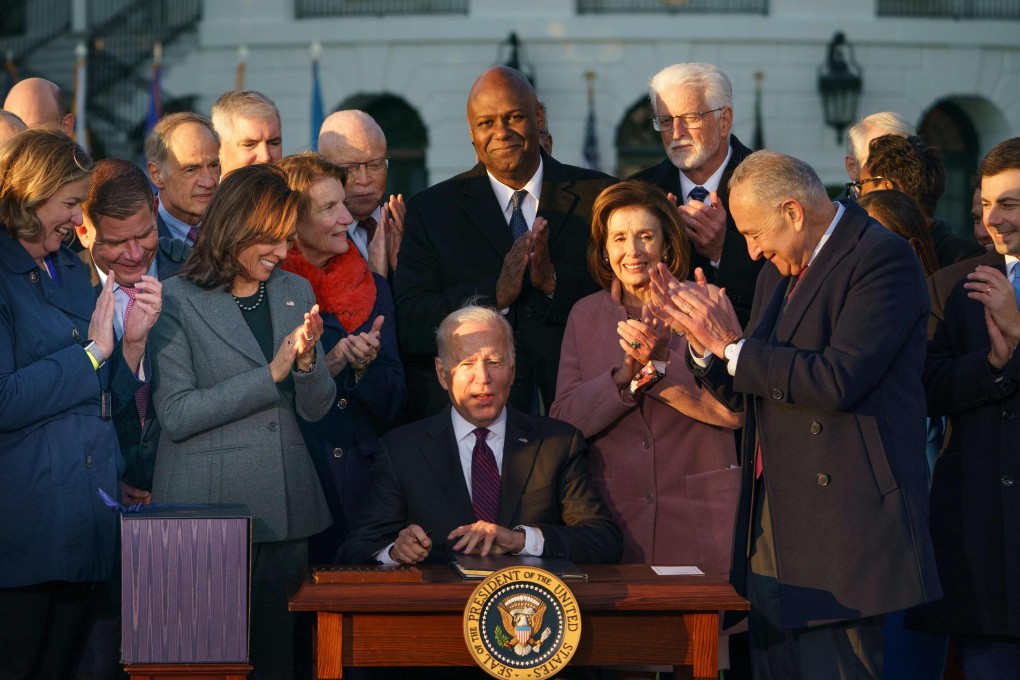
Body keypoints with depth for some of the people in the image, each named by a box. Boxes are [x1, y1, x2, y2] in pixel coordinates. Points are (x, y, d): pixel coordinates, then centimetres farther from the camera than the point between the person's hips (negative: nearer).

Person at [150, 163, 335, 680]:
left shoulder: (296, 293, 12)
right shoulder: (176, 301, -5)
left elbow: (315, 408, 11)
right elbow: (175, 415, -13)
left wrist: (308, 358, -11)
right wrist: (271, 373, -15)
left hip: (283, 508, 5)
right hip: (206, 505, -5)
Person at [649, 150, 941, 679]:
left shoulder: (882, 257, -10)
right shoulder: (777, 273, 18)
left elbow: (838, 381, -22)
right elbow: (746, 394, 21)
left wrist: (733, 345, -13)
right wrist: (703, 337, 3)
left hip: (839, 523, -8)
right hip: (774, 526, 9)